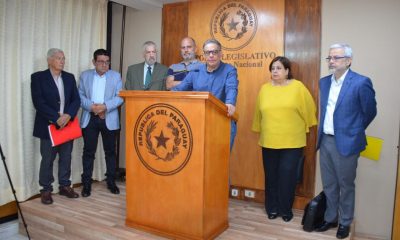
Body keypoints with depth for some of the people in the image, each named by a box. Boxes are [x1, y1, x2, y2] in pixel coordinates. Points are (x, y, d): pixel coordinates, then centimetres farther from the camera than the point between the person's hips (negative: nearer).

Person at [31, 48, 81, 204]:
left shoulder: (69, 77, 10)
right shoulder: (38, 77, -3)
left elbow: (76, 99, 4)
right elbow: (38, 102, -12)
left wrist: (68, 115, -13)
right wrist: (56, 118, -18)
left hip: (67, 124, 4)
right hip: (48, 125, -4)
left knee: (66, 158, 10)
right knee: (47, 159, 4)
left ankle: (65, 186, 23)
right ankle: (46, 190, 17)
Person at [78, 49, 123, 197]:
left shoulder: (115, 76, 6)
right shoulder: (85, 75, 9)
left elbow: (120, 97, -3)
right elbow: (80, 95, 3)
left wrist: (105, 106, -17)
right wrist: (91, 106, -15)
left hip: (109, 119, 0)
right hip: (89, 119, 1)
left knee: (110, 151, 7)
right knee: (88, 152, 3)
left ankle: (111, 182, 19)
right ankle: (86, 184, 13)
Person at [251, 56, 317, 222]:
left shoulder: (298, 87, -3)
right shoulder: (264, 89, 5)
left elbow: (309, 108, 5)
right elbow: (259, 112, 10)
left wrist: (304, 127, 11)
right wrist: (261, 130, 13)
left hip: (292, 142, -2)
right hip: (269, 141, 3)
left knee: (287, 176, 1)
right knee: (271, 176, 10)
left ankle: (286, 210, 19)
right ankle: (272, 208, 25)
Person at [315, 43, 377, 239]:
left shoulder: (361, 82, -13)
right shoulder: (324, 82, 6)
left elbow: (370, 112, -2)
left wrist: (353, 131, 8)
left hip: (345, 142, -5)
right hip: (325, 141, 6)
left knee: (346, 185, 11)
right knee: (329, 184, 17)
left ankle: (345, 222, 30)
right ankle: (331, 218, 34)